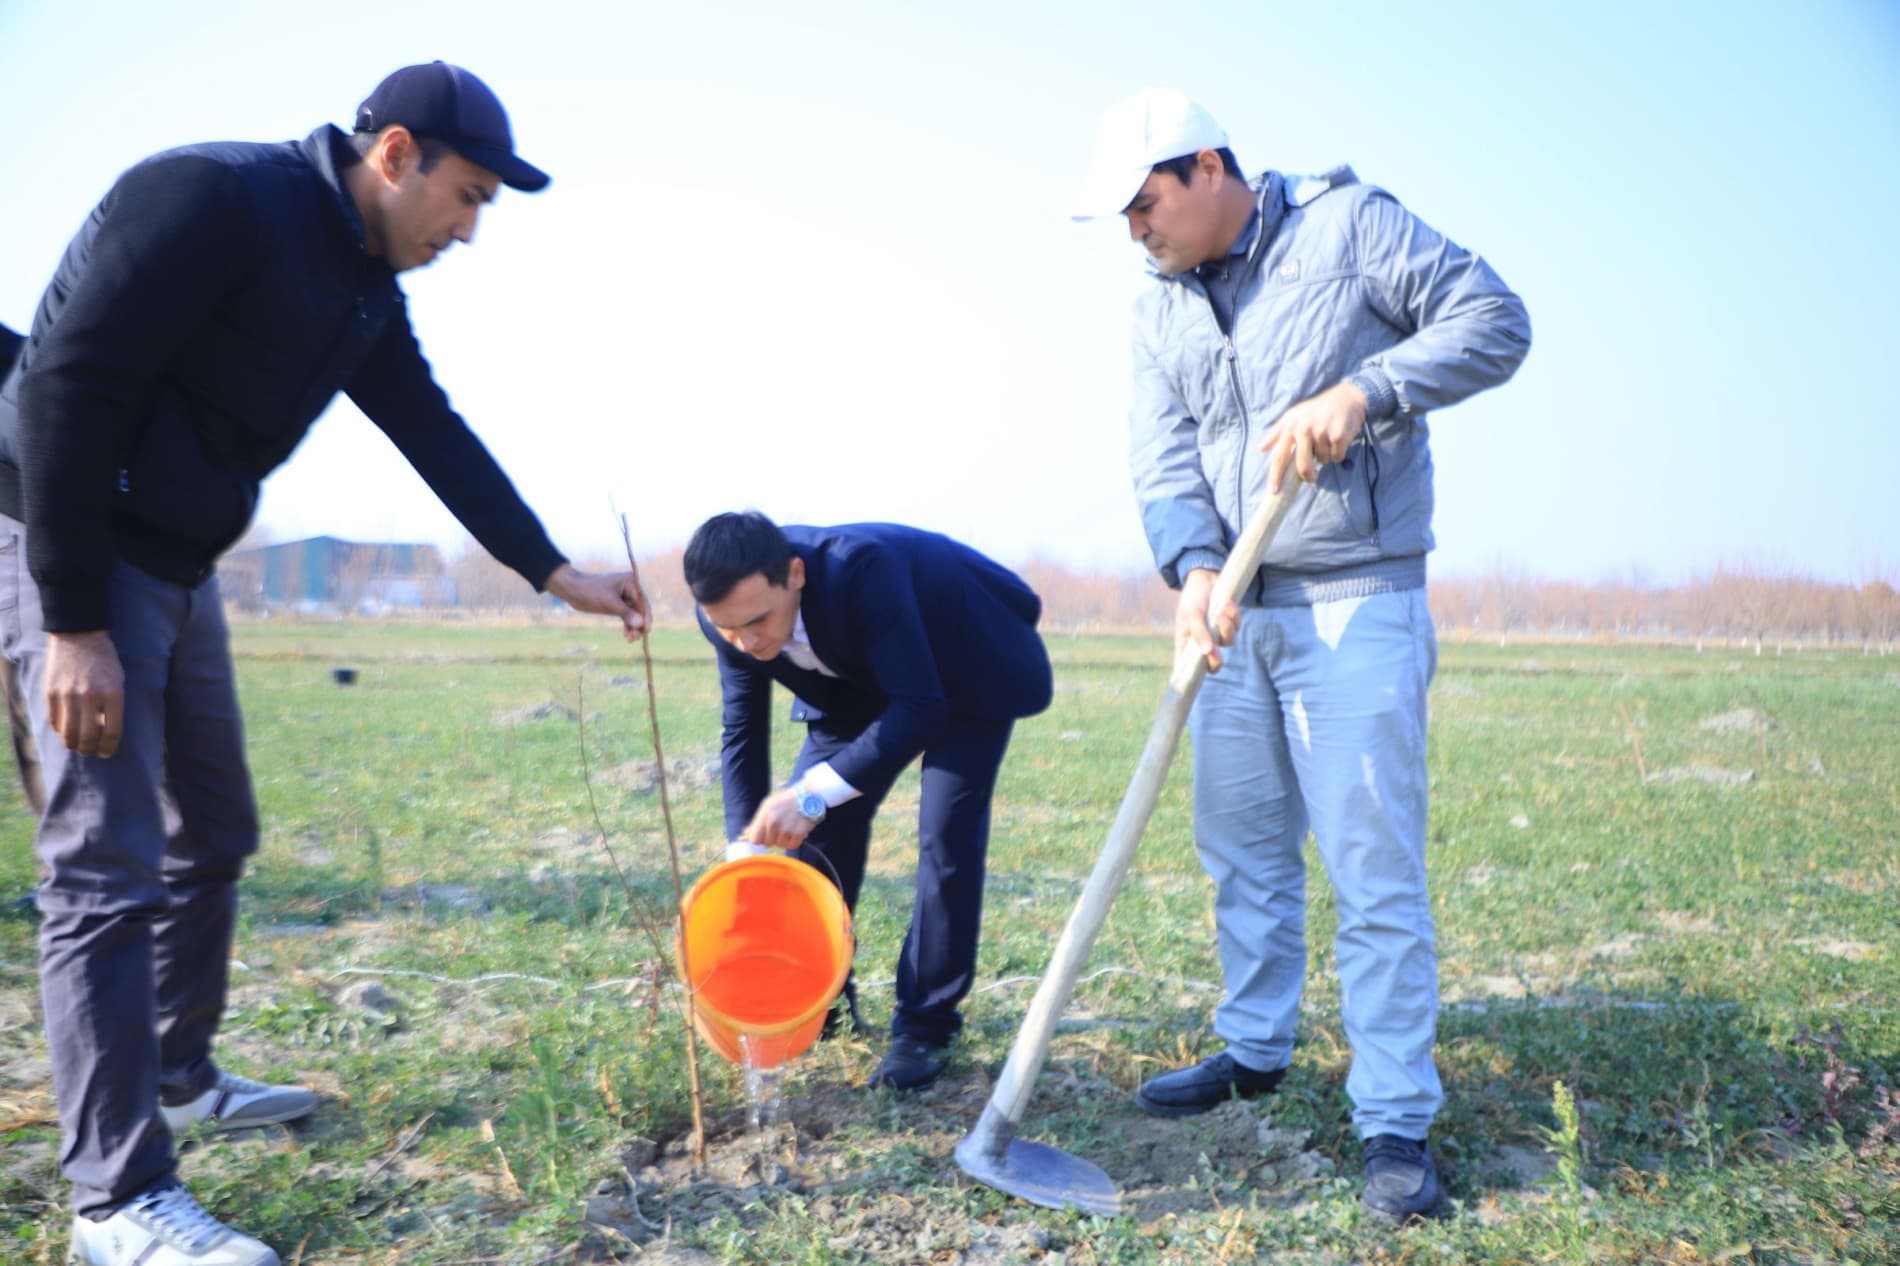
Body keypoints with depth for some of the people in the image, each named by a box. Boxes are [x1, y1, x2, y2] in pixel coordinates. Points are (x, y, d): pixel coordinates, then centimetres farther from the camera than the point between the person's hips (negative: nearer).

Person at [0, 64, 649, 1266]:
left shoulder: (365, 288, 8)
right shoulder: (215, 199, -20)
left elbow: (439, 437, 13)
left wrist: (557, 572, 10)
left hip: (180, 567, 9)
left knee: (213, 839, 16)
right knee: (109, 866, -9)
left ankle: (181, 1077, 34)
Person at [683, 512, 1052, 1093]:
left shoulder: (863, 568, -43)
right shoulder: (734, 611, -23)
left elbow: (921, 709, -42)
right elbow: (741, 733, -11)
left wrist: (817, 792, -50)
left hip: (970, 668, -5)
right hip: (860, 676, 6)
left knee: (946, 833, -15)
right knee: (813, 825, -1)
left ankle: (925, 1028, -1)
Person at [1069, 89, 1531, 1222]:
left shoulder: (1351, 225, -3)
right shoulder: (1162, 313, 10)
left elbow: (1495, 320, -7)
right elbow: (1163, 457, -1)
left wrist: (1365, 390, -22)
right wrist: (1193, 565, -20)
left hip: (1357, 605, -6)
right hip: (1236, 613, 6)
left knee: (1373, 867, -5)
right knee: (1243, 849, 14)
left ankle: (1397, 1120, 6)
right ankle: (1255, 1050, 32)